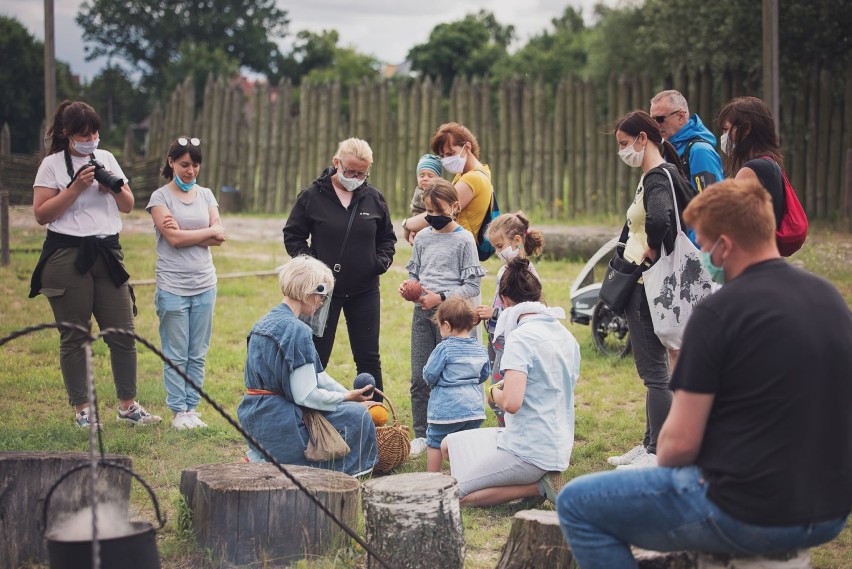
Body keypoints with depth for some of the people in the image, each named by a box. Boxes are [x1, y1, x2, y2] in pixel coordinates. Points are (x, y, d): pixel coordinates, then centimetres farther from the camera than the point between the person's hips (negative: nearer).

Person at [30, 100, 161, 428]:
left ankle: (128, 406, 10)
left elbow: (128, 206, 16)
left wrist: (114, 186, -4)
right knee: (74, 336, 1)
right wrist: (77, 187, -14)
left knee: (123, 332, 2)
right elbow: (41, 214, -7)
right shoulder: (53, 164, -1)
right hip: (67, 256, -4)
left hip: (107, 253, 4)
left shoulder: (106, 159, 13)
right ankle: (81, 410, 9)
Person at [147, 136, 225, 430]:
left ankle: (192, 408, 14)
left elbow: (219, 238, 0)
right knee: (176, 356, 0)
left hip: (204, 285, 4)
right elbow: (174, 238, -13)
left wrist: (185, 234, -11)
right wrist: (209, 232, -3)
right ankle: (178, 411, 8)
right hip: (173, 287, -4)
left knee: (198, 355, 6)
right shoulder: (160, 197, -1)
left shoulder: (206, 195, 12)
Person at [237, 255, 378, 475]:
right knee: (357, 416, -2)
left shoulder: (266, 322, 12)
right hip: (279, 422, -9)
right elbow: (306, 395, -20)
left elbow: (314, 374, 17)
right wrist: (347, 397, -6)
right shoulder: (296, 331, -18)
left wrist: (349, 393, 14)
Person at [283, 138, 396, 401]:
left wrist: (383, 259, -4)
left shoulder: (374, 198, 3)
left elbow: (387, 237, 15)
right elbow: (292, 235, 1)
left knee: (368, 358, 8)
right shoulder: (312, 196, -5)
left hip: (365, 291, 2)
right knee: (316, 358, 4)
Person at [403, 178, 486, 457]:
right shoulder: (422, 238, 11)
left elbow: (472, 287, -7)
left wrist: (440, 298, -16)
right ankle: (421, 435, 13)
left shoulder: (464, 240, -4)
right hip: (422, 312, 5)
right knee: (419, 378, 4)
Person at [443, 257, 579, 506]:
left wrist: (495, 392, -5)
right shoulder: (567, 336, 8)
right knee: (449, 445, 18)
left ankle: (539, 486, -6)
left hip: (529, 451, -9)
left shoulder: (521, 337, -18)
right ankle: (540, 478, 5)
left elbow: (511, 402, -28)